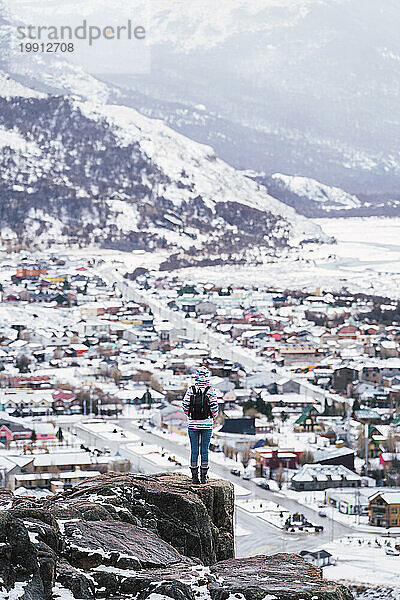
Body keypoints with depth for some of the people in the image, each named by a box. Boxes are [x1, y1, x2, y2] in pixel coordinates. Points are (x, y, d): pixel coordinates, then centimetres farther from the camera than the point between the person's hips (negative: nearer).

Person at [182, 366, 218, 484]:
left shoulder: (191, 389, -4)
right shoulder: (210, 390, -8)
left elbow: (185, 405, -5)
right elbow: (214, 406, -10)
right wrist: (213, 417, 9)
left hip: (193, 424, 1)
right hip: (207, 423, -1)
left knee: (194, 450, 6)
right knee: (205, 450, 6)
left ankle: (194, 476, 6)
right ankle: (204, 476, 7)